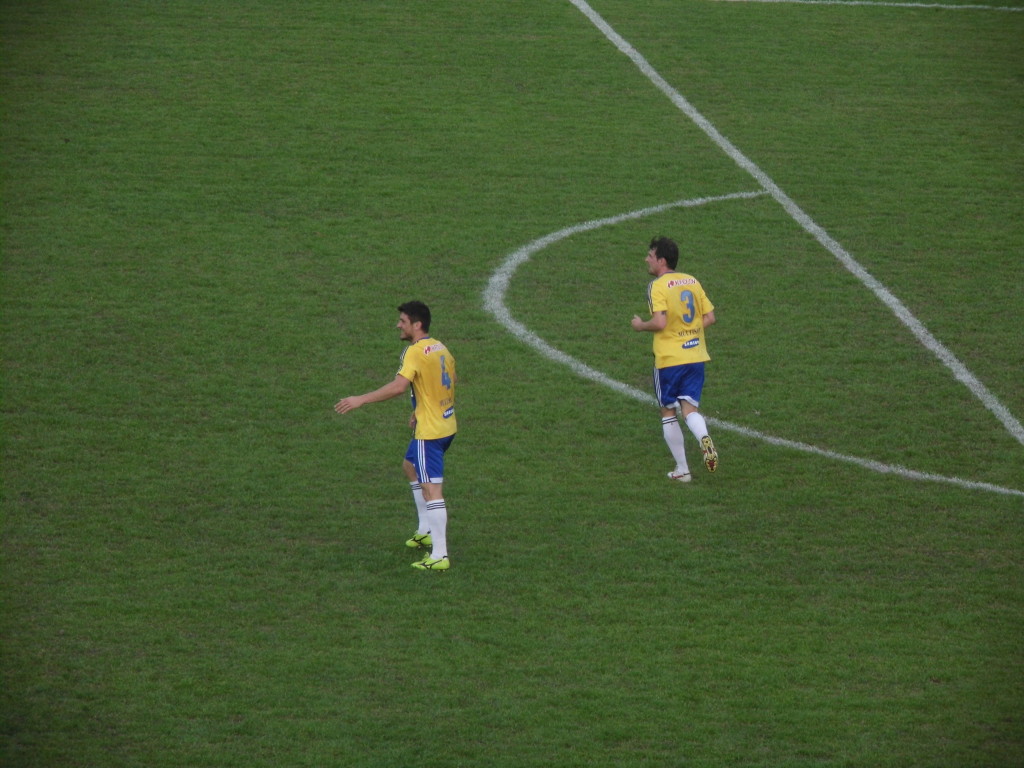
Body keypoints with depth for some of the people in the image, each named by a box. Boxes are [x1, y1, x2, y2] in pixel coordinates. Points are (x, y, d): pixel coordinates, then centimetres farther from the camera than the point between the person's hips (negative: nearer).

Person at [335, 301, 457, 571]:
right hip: (447, 425, 10)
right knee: (411, 466, 30)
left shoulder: (415, 352, -18)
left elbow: (399, 386, -31)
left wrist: (361, 400, -29)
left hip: (430, 431, -10)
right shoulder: (440, 348, 9)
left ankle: (439, 556, -10)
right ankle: (425, 531, 34)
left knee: (431, 490, -9)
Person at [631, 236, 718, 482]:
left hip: (669, 358, -5)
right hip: (696, 356, 5)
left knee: (668, 413, 10)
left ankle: (682, 469, 12)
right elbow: (709, 317, 10)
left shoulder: (658, 286, -12)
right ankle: (704, 439, -30)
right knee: (689, 408, 3)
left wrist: (640, 325, -4)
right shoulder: (693, 282, 8)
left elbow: (659, 322, -23)